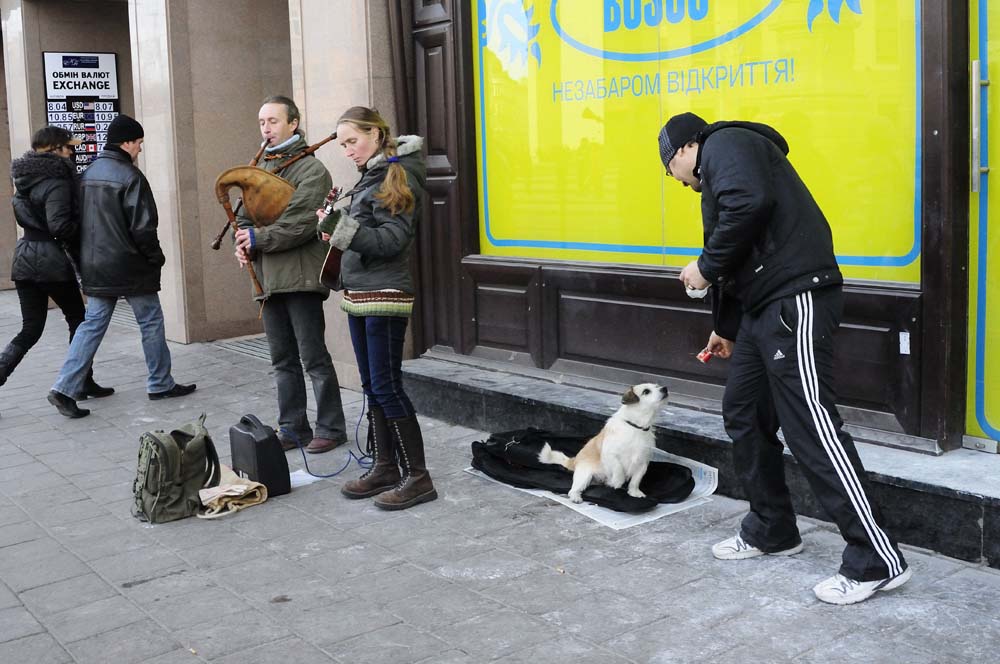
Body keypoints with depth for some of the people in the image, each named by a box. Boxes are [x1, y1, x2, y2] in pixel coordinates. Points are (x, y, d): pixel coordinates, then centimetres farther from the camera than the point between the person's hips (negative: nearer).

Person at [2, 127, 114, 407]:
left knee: (30, 329, 9)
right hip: (53, 260, -7)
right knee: (78, 319, 12)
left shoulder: (24, 179, 11)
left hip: (24, 258, 7)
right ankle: (83, 383, 19)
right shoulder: (57, 181, -15)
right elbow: (59, 226, -24)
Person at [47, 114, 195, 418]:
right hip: (130, 268, -7)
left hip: (94, 267, 7)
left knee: (93, 324, 10)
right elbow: (142, 226, -19)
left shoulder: (87, 174, 9)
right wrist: (156, 257, -4)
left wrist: (85, 260, 19)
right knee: (151, 322, 8)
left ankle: (65, 388, 1)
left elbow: (78, 220, 14)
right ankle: (160, 384, 18)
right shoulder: (130, 176, -15)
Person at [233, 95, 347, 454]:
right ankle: (292, 428, 22)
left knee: (314, 358, -2)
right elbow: (246, 215, 19)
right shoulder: (261, 170, 18)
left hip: (300, 277, -7)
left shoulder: (310, 169, -6)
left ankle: (331, 428, 9)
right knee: (283, 360, 13)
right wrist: (244, 242, -2)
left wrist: (260, 239, -12)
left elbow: (302, 223, -16)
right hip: (269, 279, 7)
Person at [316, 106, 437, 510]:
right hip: (360, 295, 9)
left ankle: (417, 477, -2)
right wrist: (337, 225, 3)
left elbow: (392, 240, -18)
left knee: (387, 386, -8)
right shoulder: (370, 177, 17)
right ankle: (384, 467, 20)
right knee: (372, 385, 11)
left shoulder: (397, 176, -10)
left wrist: (345, 229, -25)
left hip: (385, 296, -9)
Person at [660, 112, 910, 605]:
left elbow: (749, 203, -22)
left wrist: (706, 266, -9)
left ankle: (877, 561, -5)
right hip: (765, 305, 11)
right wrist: (727, 329, 42)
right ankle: (771, 530, 27)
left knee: (811, 429, -11)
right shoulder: (721, 172, 27)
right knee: (743, 415, 15)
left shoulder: (725, 144, -1)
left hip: (794, 300, -11)